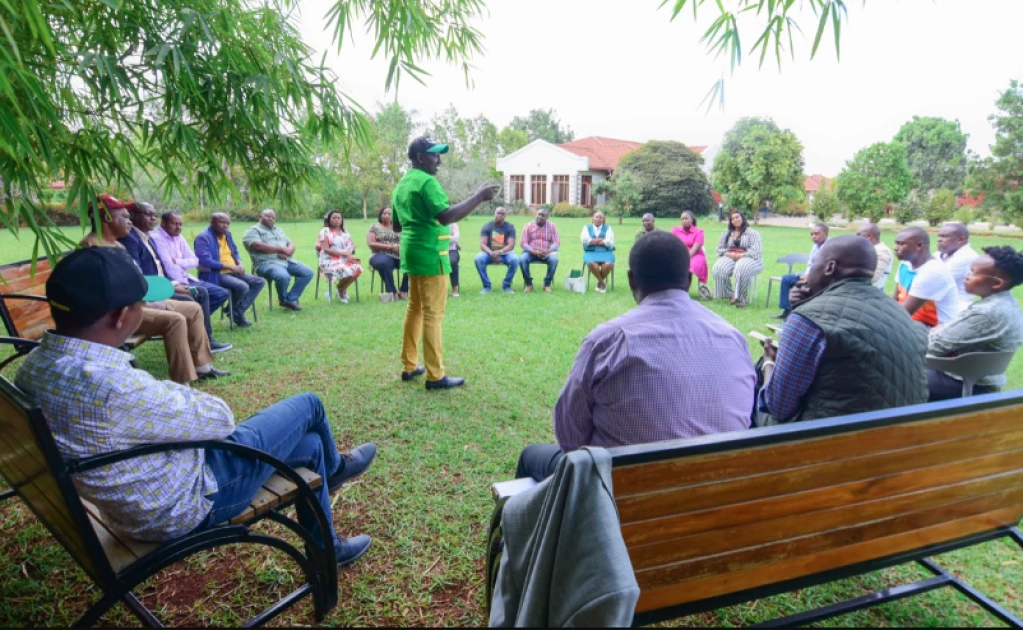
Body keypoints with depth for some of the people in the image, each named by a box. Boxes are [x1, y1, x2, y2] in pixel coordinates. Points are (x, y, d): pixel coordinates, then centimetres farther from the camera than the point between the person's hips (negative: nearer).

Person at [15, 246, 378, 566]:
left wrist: (160, 394, -5)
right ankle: (334, 468, 35)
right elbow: (220, 418, -23)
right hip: (185, 507, -9)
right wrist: (173, 393, -4)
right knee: (307, 406, 2)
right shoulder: (113, 387, -38)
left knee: (309, 443, 19)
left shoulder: (35, 365, -6)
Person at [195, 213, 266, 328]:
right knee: (242, 286, -32)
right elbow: (205, 261, -21)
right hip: (215, 274, -9)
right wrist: (230, 267, -21)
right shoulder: (203, 237, -11)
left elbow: (235, 253, 23)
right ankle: (232, 311, -1)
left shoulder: (227, 234, 15)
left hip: (232, 272, 9)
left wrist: (239, 264, -1)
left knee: (260, 282, -5)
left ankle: (238, 311, -8)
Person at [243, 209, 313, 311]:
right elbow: (258, 246, -16)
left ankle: (291, 299, -7)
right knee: (283, 276, -36)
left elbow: (291, 244, 17)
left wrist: (287, 252, -9)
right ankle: (283, 299, -4)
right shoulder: (253, 231, 3)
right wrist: (281, 249, -11)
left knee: (308, 272, -11)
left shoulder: (278, 230, 25)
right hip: (266, 263, -7)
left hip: (286, 261, 7)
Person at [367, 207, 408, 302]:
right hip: (382, 255, -3)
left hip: (399, 255, 4)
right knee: (384, 263, -40)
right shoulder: (375, 227, 10)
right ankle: (393, 292, -30)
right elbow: (371, 243, -3)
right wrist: (389, 246, -12)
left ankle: (403, 291, -20)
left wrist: (400, 246, -10)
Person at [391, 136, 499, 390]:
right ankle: (435, 376, 1)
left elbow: (397, 225, 22)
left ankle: (409, 366, 23)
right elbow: (446, 216, -26)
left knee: (414, 309, 15)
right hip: (429, 254, -9)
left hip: (412, 253, 10)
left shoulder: (402, 184, 16)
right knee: (433, 314, -5)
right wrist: (479, 197, -23)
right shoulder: (427, 181, -13)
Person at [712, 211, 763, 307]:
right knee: (719, 268, -30)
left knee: (742, 268, -40)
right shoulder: (727, 232, 19)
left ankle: (740, 297, -29)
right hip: (730, 258, 4)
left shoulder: (752, 233, 6)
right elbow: (720, 249, 15)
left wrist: (740, 255, -15)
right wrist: (729, 254, -5)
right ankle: (730, 295, -20)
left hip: (748, 259, -4)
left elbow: (756, 252, -5)